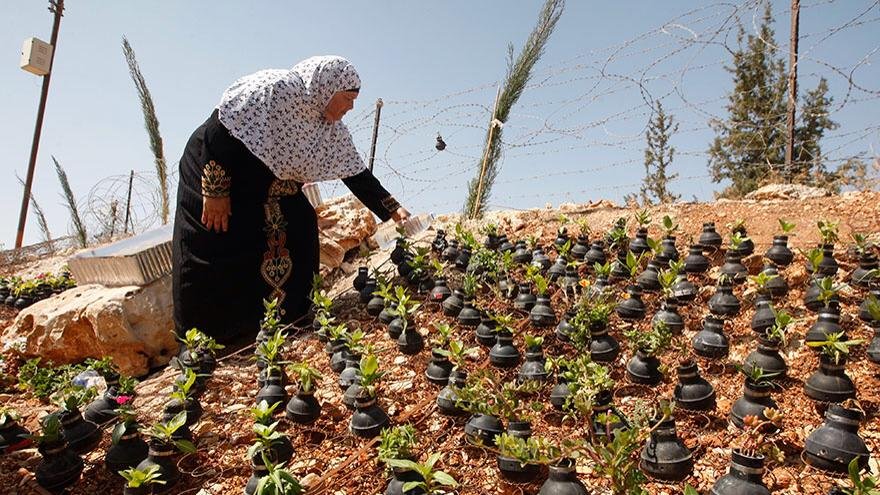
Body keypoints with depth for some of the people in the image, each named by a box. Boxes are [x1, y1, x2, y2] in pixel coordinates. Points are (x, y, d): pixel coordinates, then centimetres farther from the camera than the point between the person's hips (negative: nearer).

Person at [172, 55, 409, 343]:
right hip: (212, 171, -7)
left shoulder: (332, 130, -3)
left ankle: (288, 324, 5)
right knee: (214, 263, -8)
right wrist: (216, 190, -26)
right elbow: (221, 128, -27)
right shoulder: (274, 89, -26)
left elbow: (356, 173, -1)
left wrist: (392, 209, -7)